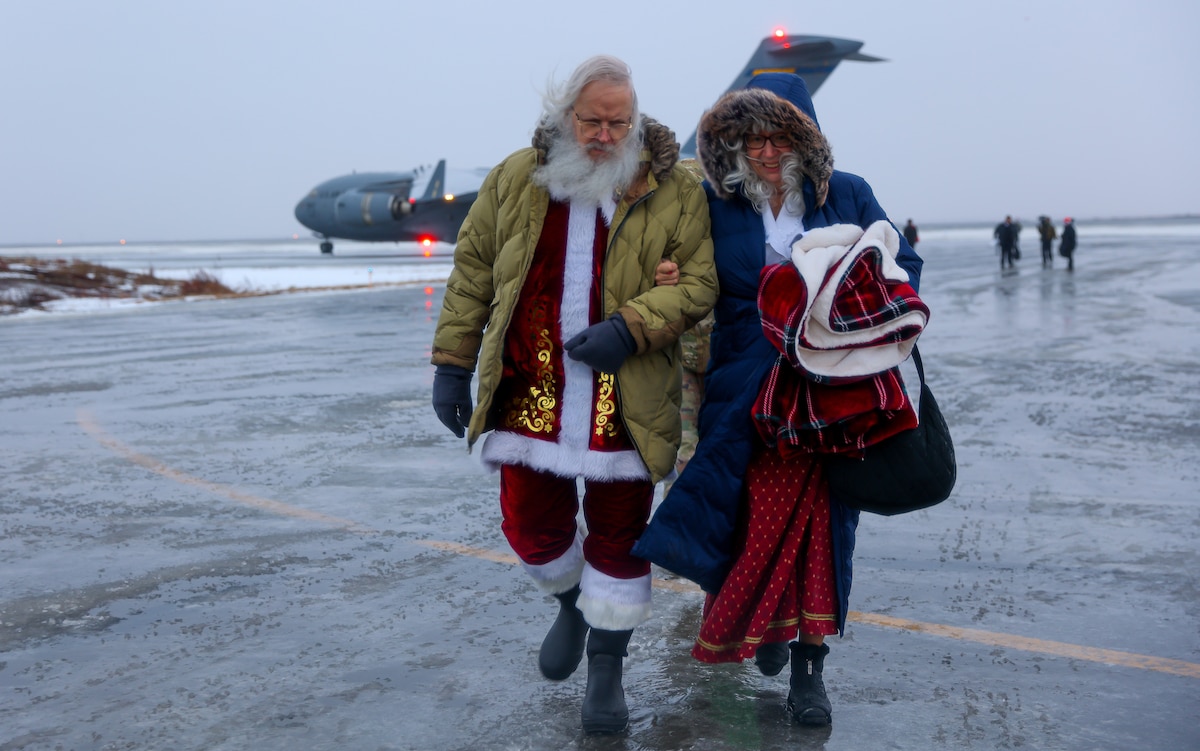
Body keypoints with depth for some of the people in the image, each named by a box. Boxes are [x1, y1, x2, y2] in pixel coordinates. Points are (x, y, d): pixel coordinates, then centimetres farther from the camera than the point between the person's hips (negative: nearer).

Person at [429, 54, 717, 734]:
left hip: (625, 403, -2)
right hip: (531, 395, 2)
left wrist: (630, 327, -21)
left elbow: (699, 280, -7)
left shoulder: (675, 192, -2)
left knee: (619, 536, 7)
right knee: (531, 526, 10)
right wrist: (453, 364, 5)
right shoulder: (515, 179, 5)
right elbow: (472, 272, 8)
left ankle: (607, 670, 25)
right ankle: (572, 604, 43)